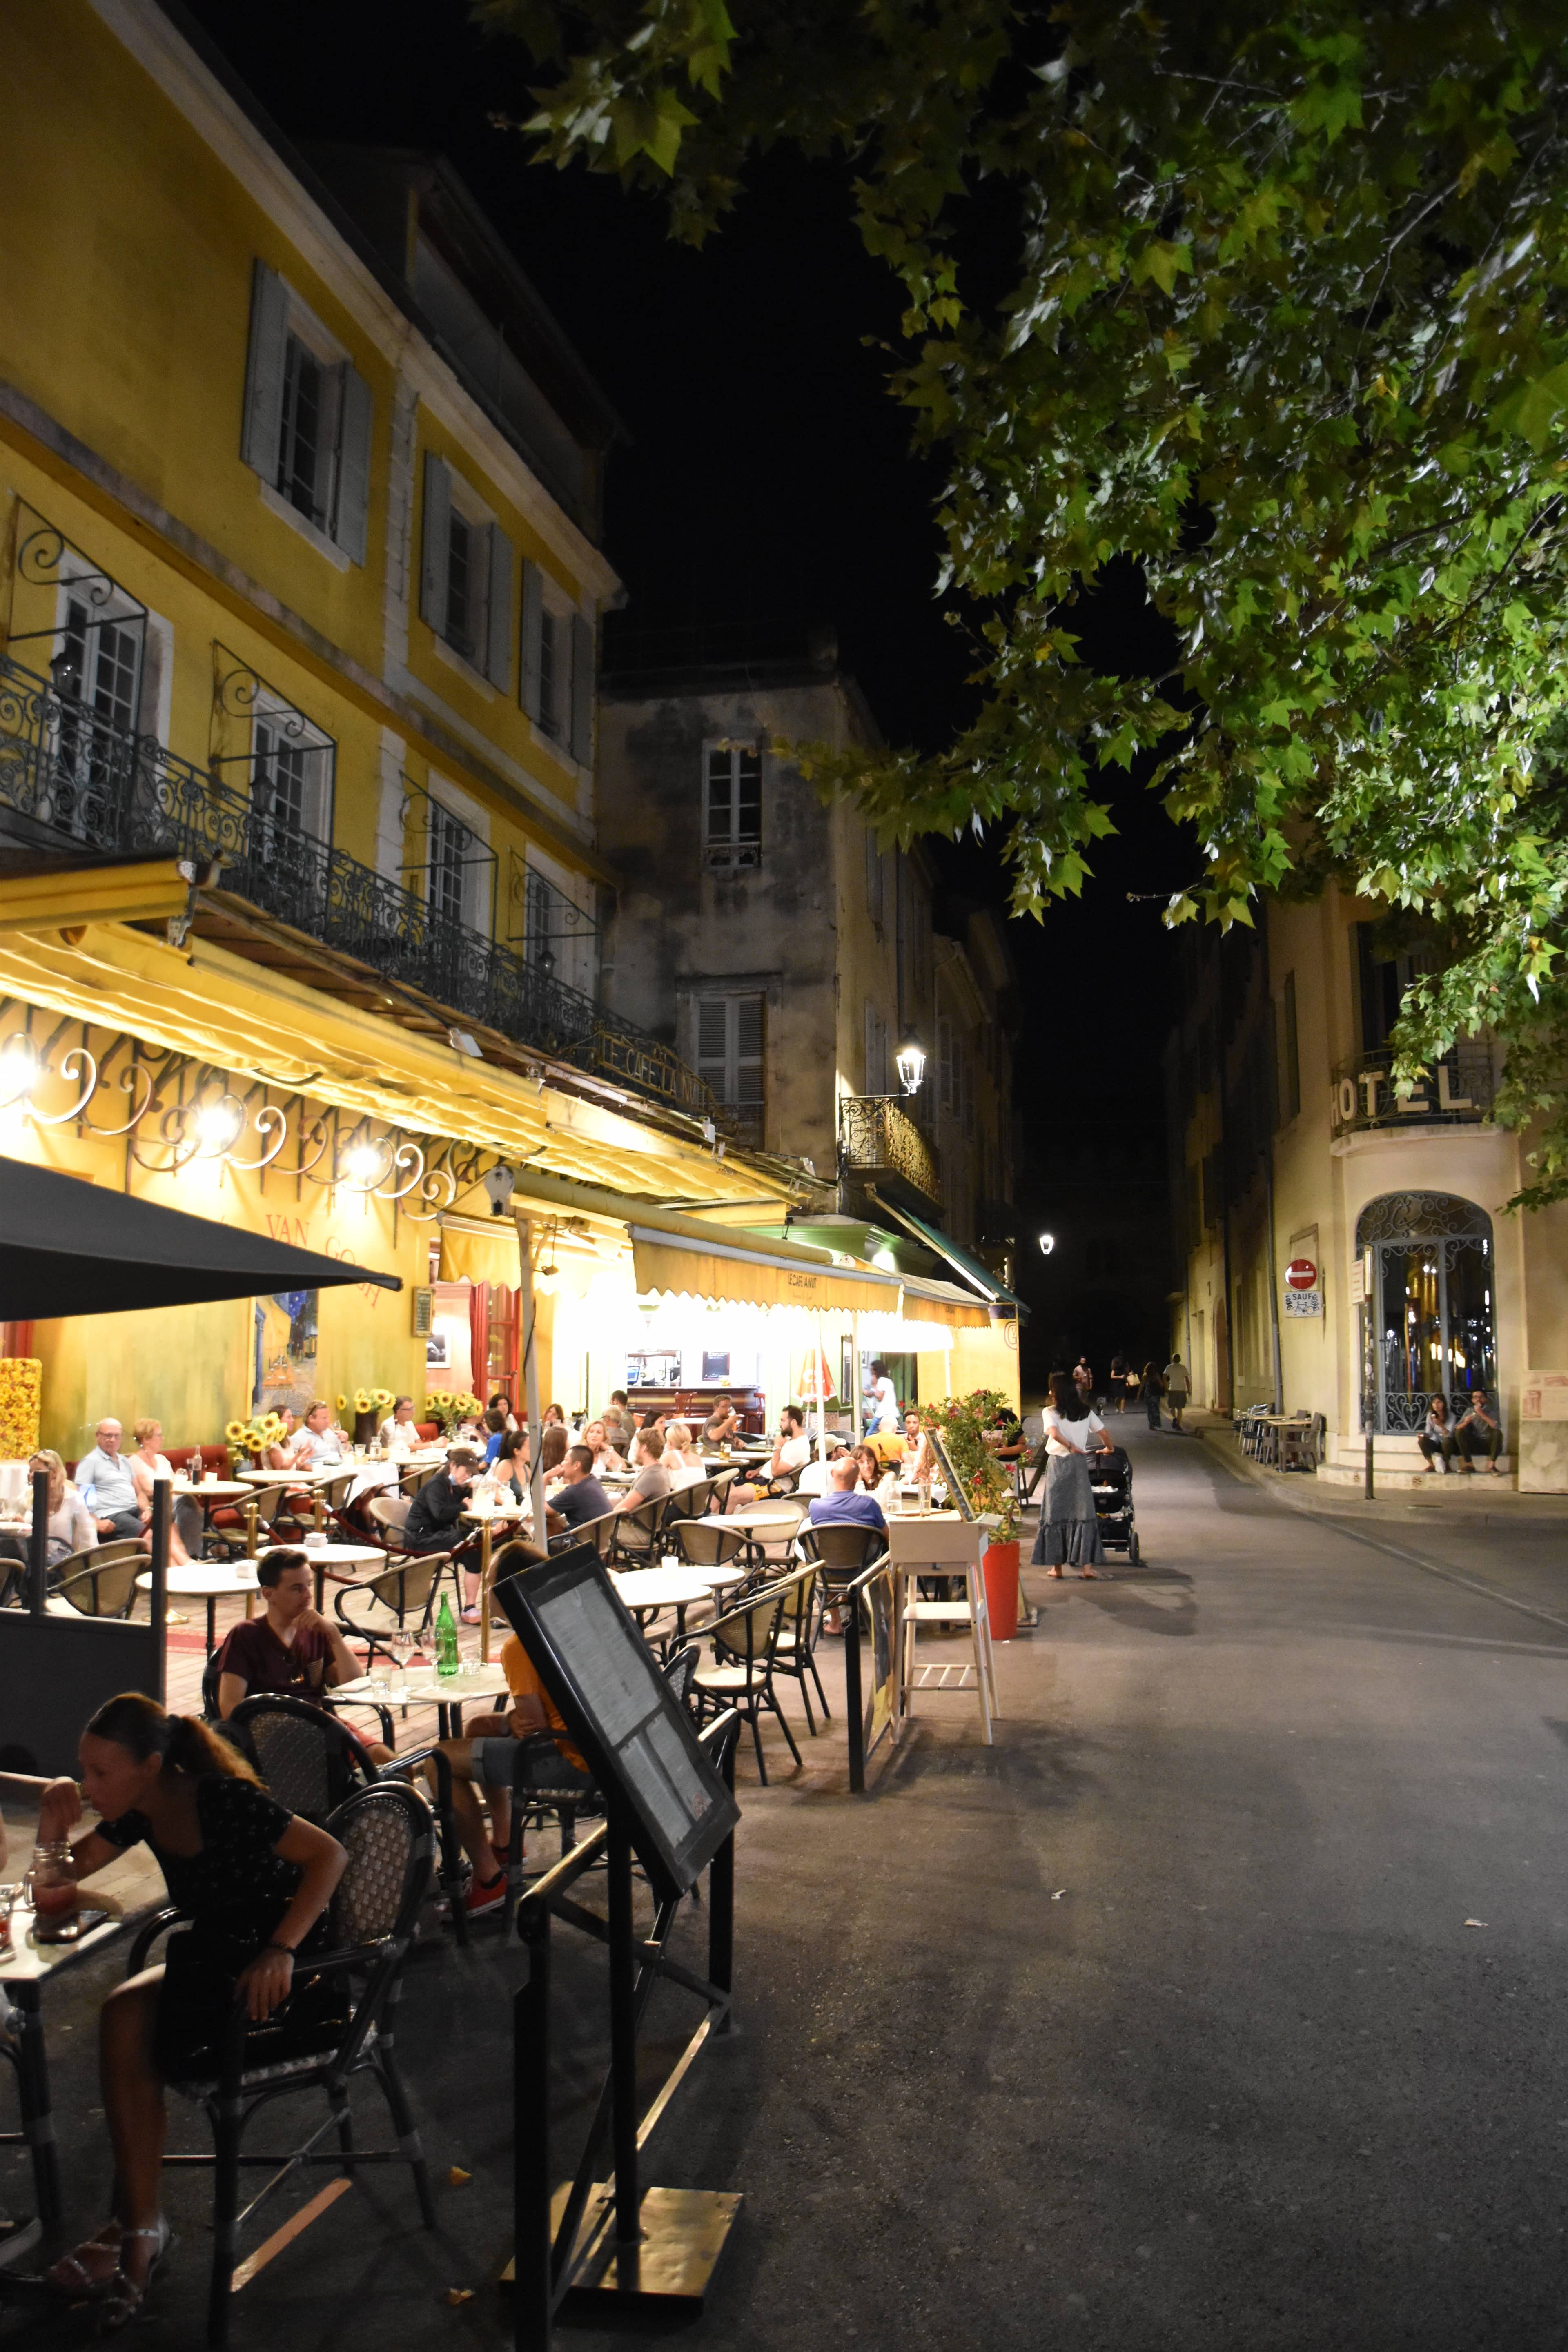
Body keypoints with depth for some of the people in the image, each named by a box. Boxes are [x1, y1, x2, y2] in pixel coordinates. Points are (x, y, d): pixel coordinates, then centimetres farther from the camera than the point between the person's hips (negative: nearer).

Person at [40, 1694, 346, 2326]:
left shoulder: (224, 1801, -23)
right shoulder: (140, 1812, 0)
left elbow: (330, 1854, -22)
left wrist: (279, 1953, -29)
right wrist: (54, 1819, -9)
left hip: (287, 1967, -7)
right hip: (215, 1958, 7)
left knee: (126, 2015, -22)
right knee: (125, 2017, -20)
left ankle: (138, 2228, -8)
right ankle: (139, 2227, -13)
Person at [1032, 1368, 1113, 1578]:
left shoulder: (1051, 1412, -3)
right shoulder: (1086, 1412, 8)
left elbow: (1053, 1433, -20)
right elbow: (1103, 1433, 11)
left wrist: (1071, 1446, -10)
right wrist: (1109, 1448, 28)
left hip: (1058, 1463, -2)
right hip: (1079, 1464, 2)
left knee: (1055, 1514, 6)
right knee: (1083, 1513, 4)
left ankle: (1057, 1566, 8)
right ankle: (1086, 1565, -2)